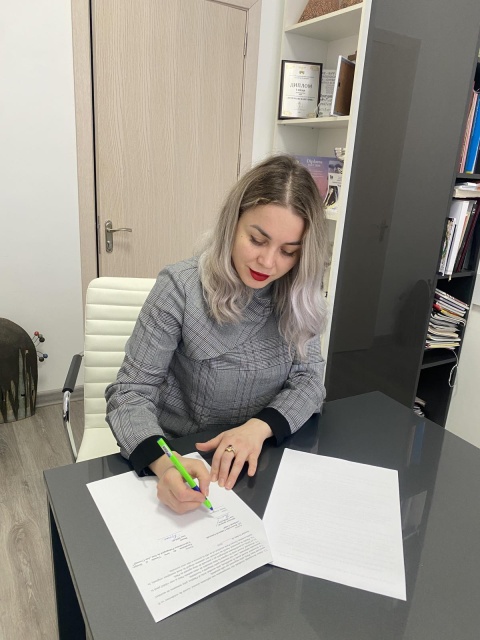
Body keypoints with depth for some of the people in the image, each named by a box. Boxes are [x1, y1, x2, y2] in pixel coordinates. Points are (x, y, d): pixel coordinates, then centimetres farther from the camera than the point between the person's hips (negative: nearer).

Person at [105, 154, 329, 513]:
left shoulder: (299, 296, -6)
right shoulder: (181, 288, -18)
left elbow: (308, 378, -4)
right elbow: (131, 392, -17)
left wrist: (259, 427, -22)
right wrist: (164, 463, -35)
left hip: (259, 458, 3)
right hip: (183, 460, -2)